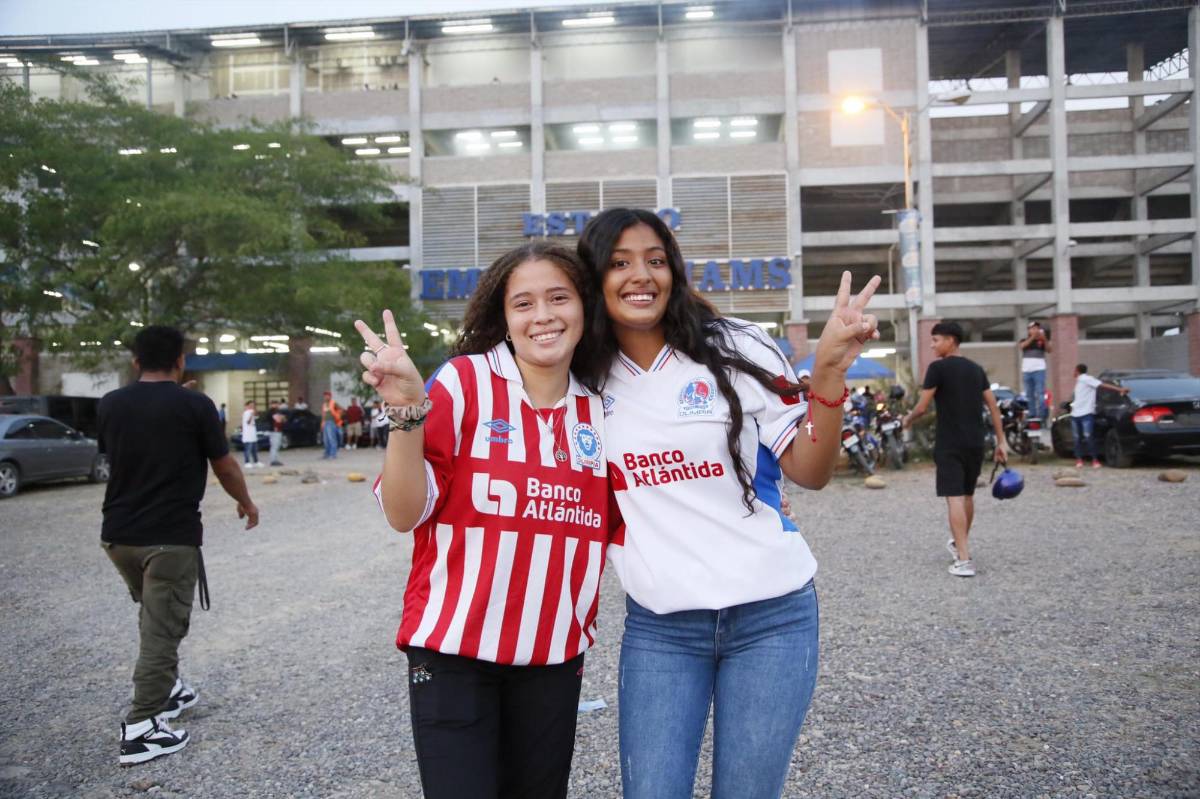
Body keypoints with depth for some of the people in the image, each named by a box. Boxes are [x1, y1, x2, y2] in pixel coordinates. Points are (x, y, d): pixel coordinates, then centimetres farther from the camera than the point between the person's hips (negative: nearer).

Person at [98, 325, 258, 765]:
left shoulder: (111, 404, 4)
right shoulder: (195, 405, -10)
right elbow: (224, 467, -2)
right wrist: (246, 502, 16)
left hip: (118, 533, 6)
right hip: (172, 536, -6)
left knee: (153, 617, 24)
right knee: (163, 628, -1)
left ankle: (166, 690, 37)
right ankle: (141, 729, -1)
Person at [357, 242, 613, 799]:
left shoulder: (599, 412, 5)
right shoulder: (463, 382, -7)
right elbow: (404, 514, -12)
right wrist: (408, 413, -23)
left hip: (554, 655, 4)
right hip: (454, 650, -4)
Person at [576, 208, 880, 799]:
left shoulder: (734, 350, -5)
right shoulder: (586, 379, 1)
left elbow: (811, 472, -5)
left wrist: (829, 372, -20)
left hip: (771, 616, -1)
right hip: (657, 627, 2)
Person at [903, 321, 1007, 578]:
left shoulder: (938, 367, -8)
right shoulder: (976, 369, 11)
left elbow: (922, 407, -10)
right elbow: (993, 406, 11)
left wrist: (908, 420, 11)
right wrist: (1001, 441, 14)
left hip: (949, 443, -7)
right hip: (975, 442, 7)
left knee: (954, 498, -7)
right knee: (968, 495, 19)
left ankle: (964, 560, -13)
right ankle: (959, 544, 36)